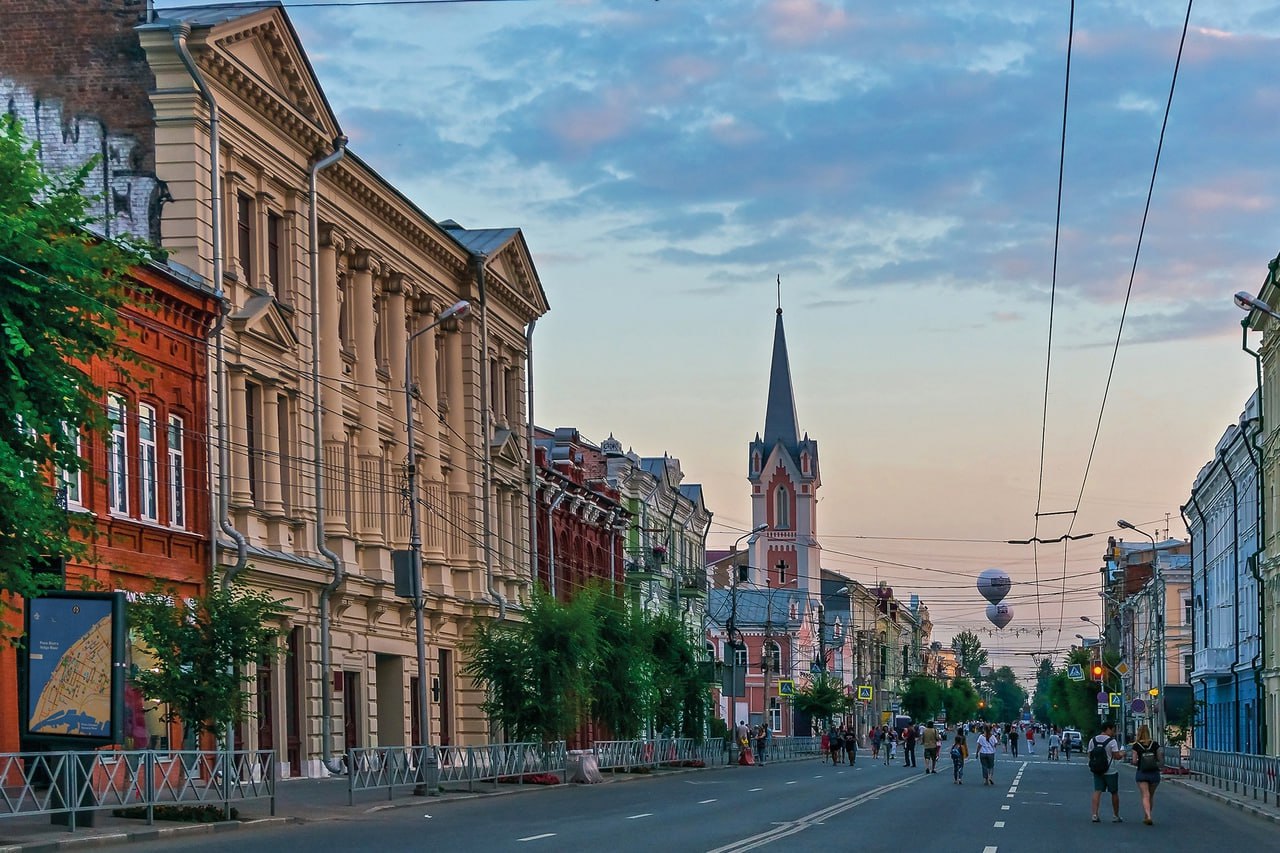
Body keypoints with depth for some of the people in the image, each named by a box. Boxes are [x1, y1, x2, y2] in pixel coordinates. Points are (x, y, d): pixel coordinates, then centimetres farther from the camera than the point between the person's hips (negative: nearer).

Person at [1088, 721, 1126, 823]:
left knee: (1097, 791, 0)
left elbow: (1089, 754, 7)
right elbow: (1116, 756, -14)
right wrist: (1122, 755, 6)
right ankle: (1116, 816, 18)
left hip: (1097, 771, 4)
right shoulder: (1111, 741, -11)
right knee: (1114, 793, 10)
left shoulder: (1092, 740, 5)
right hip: (1111, 771, -4)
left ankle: (1094, 814, -14)